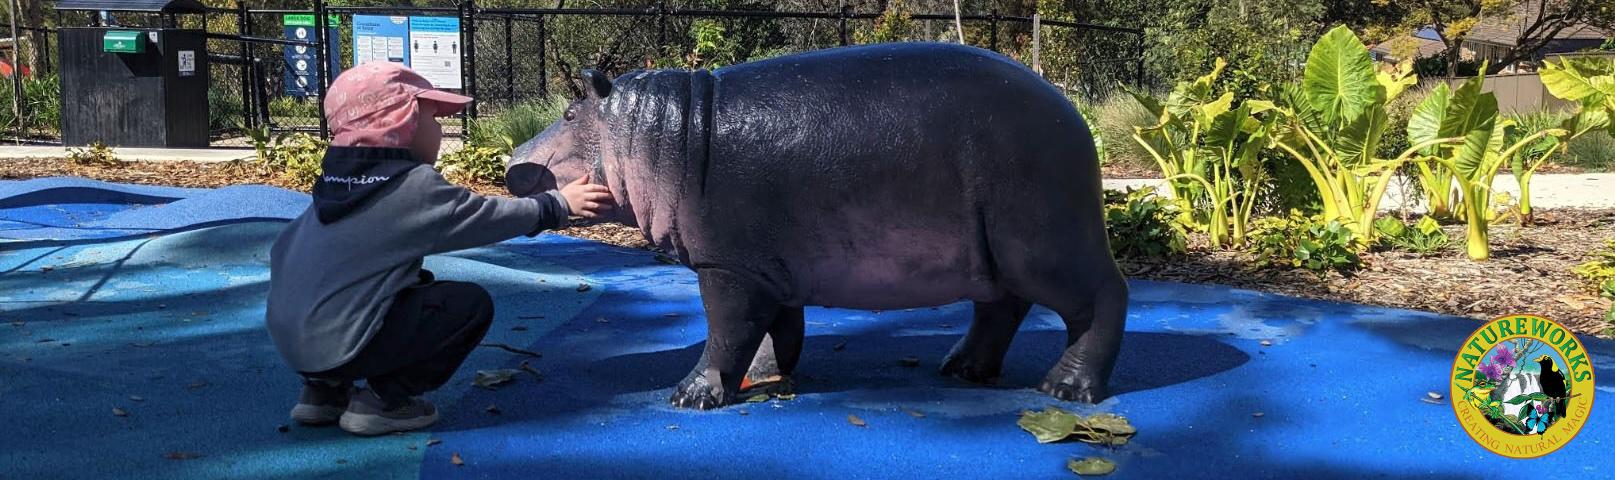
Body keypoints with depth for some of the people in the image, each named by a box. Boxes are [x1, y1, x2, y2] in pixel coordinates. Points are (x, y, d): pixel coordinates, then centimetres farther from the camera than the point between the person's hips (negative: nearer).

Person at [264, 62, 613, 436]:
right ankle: (385, 401, -2)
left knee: (416, 283, 28)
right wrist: (559, 204, 8)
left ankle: (326, 390, 21)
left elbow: (283, 248, 16)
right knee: (472, 304, -4)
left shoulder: (337, 182, 10)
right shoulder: (416, 187, -12)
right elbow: (490, 218, -4)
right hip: (341, 345, -8)